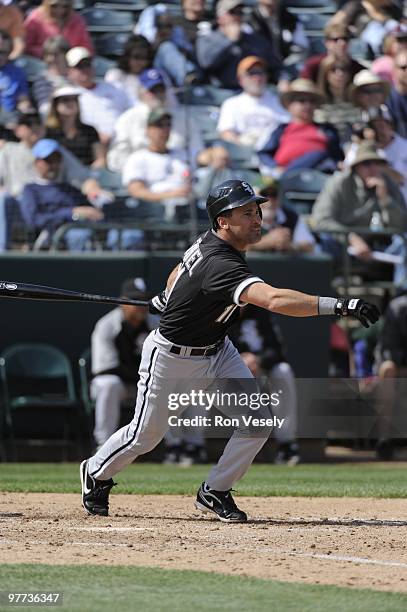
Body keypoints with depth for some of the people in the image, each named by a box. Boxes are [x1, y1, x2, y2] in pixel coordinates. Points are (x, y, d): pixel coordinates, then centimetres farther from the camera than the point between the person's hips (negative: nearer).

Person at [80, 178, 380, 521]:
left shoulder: (210, 240, -10)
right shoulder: (220, 264, -38)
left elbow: (182, 267, 12)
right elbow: (274, 300, -53)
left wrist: (168, 297, 32)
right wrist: (340, 306, -59)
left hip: (217, 351, 8)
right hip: (172, 360, -8)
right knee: (146, 435, 10)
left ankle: (215, 492, 8)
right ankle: (96, 474, 39)